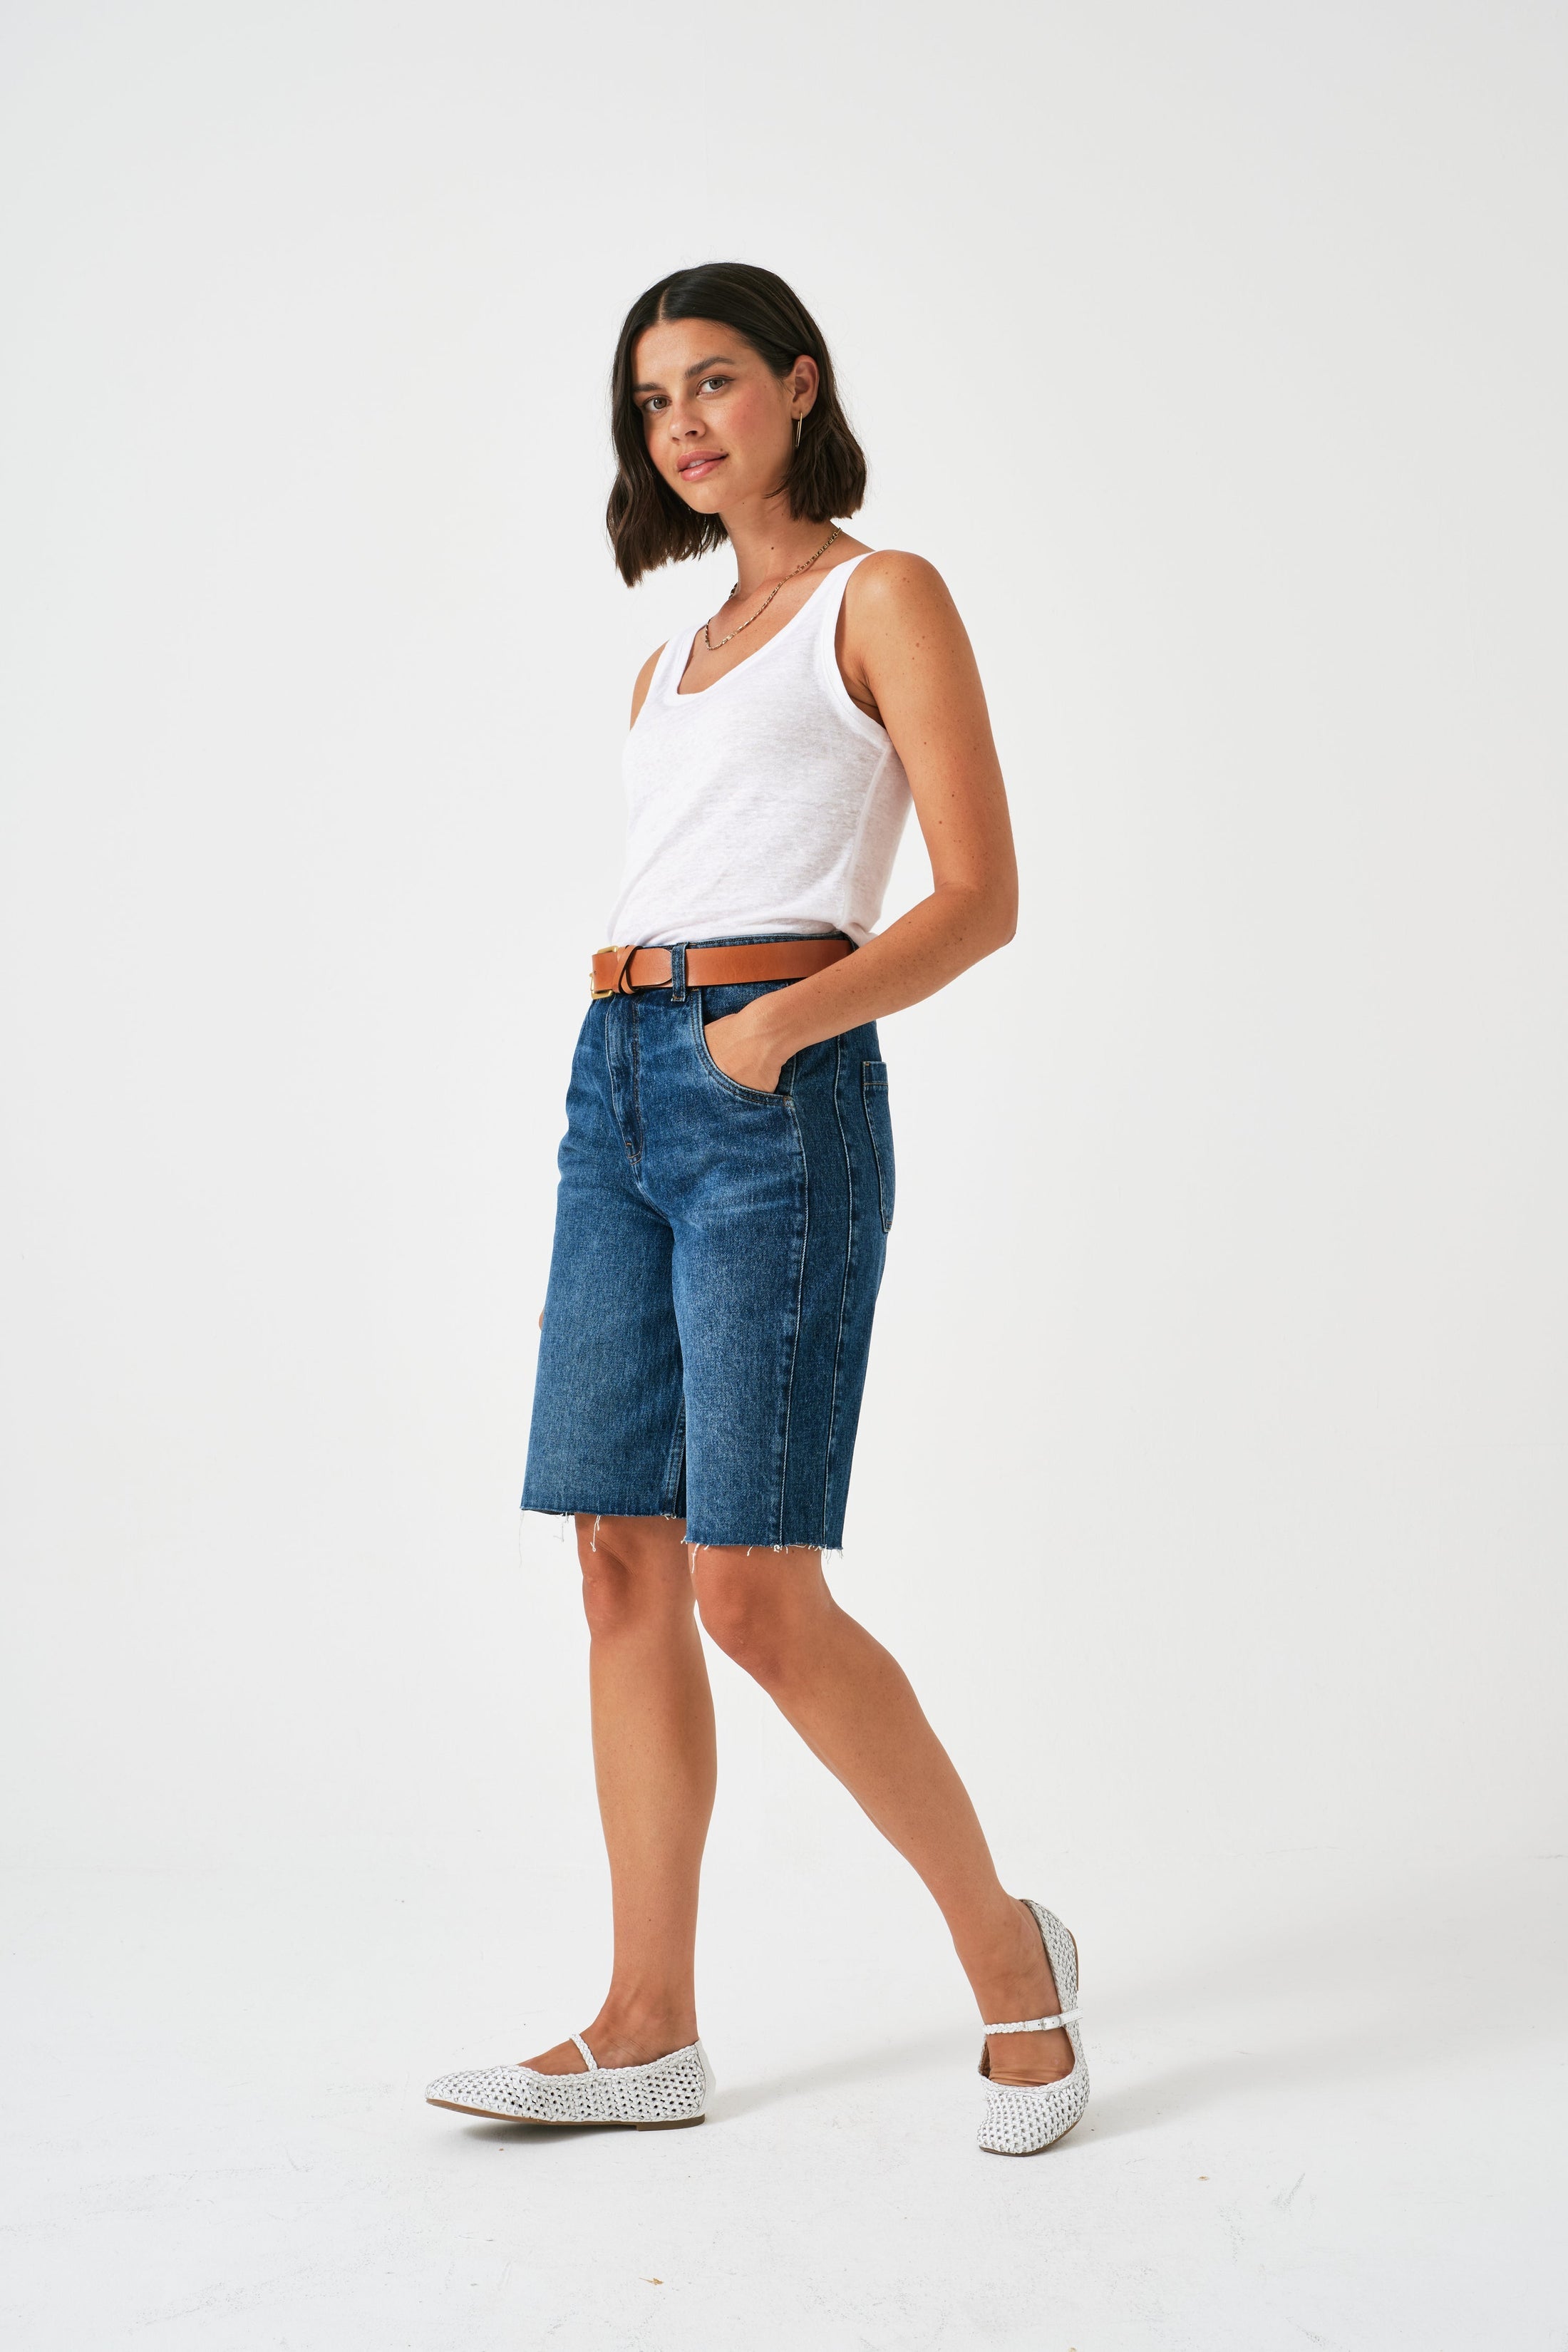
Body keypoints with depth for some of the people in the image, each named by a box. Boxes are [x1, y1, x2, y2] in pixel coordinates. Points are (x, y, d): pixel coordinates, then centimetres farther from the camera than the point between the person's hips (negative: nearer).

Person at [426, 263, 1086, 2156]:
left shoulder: (884, 599, 2)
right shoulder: (675, 662, 23)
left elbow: (980, 897, -7)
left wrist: (786, 1017, -21)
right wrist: (593, 1212, 18)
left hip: (778, 1097, -7)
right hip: (619, 1086, 7)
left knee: (754, 1587, -10)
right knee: (625, 1561, 3)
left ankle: (1008, 1952, 9)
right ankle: (647, 2029, 12)